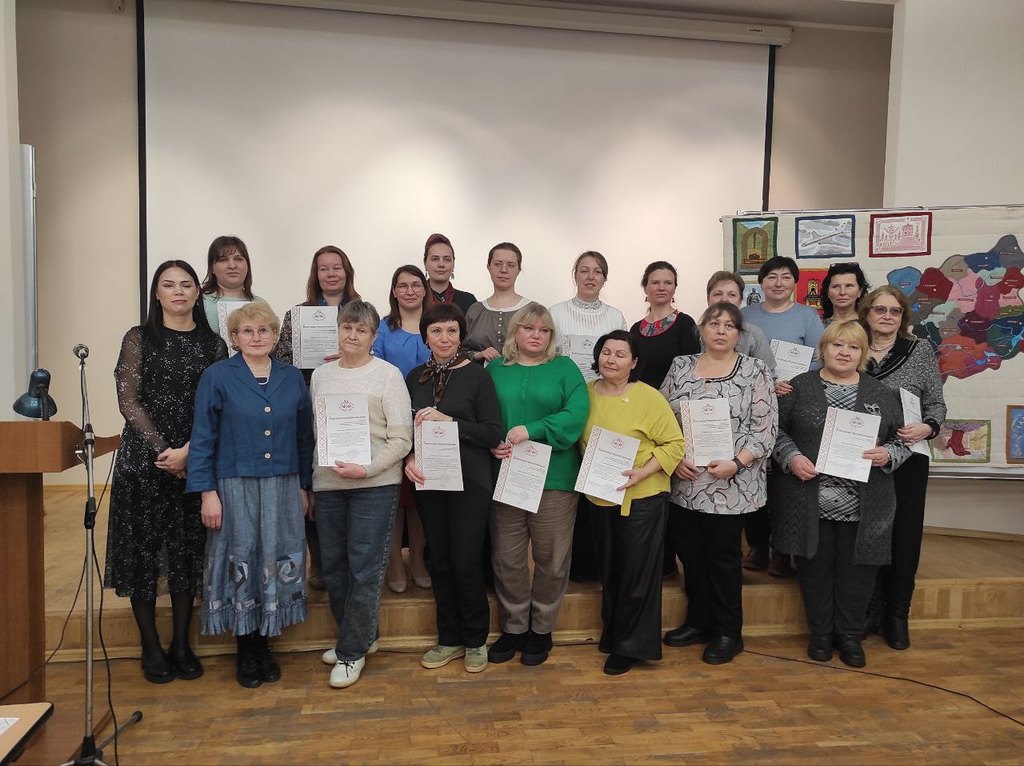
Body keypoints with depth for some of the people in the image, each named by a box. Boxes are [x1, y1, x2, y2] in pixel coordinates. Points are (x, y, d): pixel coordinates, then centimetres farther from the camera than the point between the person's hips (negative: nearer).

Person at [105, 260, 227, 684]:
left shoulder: (213, 344, 6)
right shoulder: (138, 339, 3)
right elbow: (128, 402, -3)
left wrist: (187, 452, -11)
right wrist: (162, 449, -11)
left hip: (196, 461, 1)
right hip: (144, 457, -1)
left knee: (188, 550, 6)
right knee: (144, 548, 3)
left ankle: (181, 645, 19)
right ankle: (151, 647, 17)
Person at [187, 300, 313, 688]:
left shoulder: (292, 378, 7)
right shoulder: (217, 377, -2)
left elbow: (304, 437, 11)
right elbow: (203, 438, -3)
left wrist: (304, 486, 9)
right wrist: (207, 492, -8)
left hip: (283, 487, 3)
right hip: (234, 485, -3)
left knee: (277, 562, 6)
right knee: (240, 563, 4)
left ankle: (264, 646, 23)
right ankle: (247, 652, 21)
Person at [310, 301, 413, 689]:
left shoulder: (388, 374, -4)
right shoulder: (321, 374, 10)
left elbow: (401, 439, -8)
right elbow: (311, 430, 13)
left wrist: (366, 469, -19)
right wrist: (306, 479, 5)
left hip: (374, 484, -5)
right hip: (327, 483, 5)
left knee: (365, 569, 0)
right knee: (333, 565, 13)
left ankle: (352, 651, 16)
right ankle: (360, 635, 33)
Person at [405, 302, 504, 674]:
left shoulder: (477, 375, -5)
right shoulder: (416, 376, 7)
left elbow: (492, 435, -10)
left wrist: (448, 421, -19)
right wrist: (408, 459, -8)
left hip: (469, 482, -4)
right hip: (427, 480, 4)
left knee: (466, 562, -1)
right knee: (439, 561, 10)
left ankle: (475, 640, 21)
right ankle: (449, 639, 27)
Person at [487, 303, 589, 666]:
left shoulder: (564, 368, 4)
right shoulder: (495, 369, 9)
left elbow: (577, 413, -11)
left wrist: (530, 430, -19)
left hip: (554, 477, -1)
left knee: (551, 558, 8)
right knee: (507, 558, 7)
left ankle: (541, 629, 25)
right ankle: (513, 628, 25)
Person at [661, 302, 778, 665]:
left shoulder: (755, 371, -3)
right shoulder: (680, 367, 7)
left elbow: (765, 427, -8)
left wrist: (736, 462, -18)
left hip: (731, 484, -4)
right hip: (684, 483, 4)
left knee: (723, 556, 5)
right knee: (689, 553, 13)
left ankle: (728, 632, 22)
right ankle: (698, 621, 31)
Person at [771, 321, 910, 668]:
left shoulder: (881, 394, 10)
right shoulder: (799, 387, 4)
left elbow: (902, 440, 11)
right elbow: (776, 429, 4)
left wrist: (887, 454, -9)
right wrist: (791, 457, -12)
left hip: (864, 506, 2)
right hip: (809, 504, -1)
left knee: (857, 569, 7)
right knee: (816, 567, 7)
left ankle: (850, 635, 26)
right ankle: (820, 633, 26)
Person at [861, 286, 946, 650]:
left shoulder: (921, 350, 3)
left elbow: (937, 403, 3)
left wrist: (927, 427, -16)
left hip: (908, 457, -1)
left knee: (905, 534, 5)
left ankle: (898, 615, 21)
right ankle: (873, 608, 22)